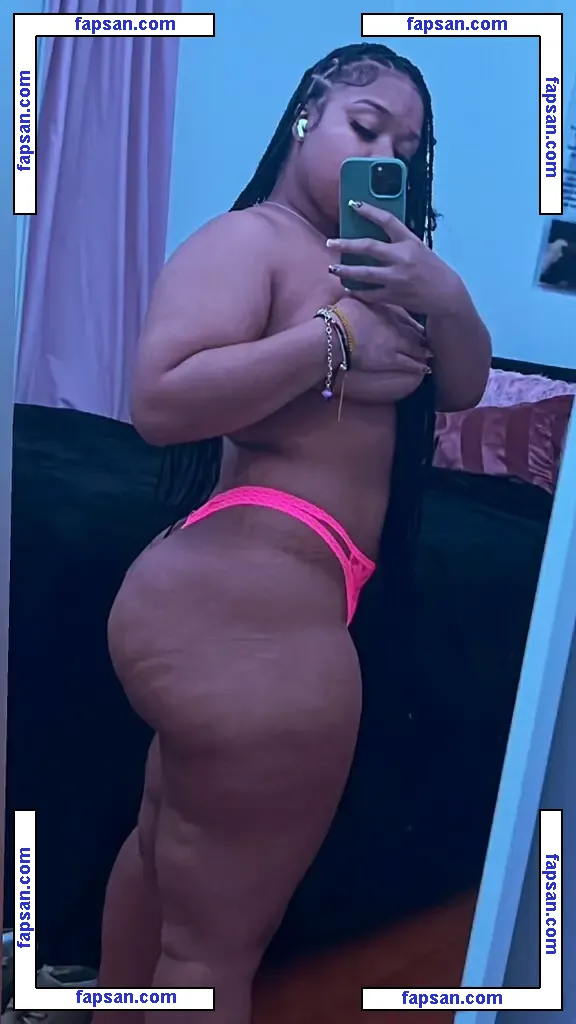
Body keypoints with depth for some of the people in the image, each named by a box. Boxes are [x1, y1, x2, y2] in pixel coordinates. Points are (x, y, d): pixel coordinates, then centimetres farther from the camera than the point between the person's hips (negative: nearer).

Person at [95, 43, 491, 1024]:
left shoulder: (374, 258, 16)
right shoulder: (245, 240, -10)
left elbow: (463, 386, 13)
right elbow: (161, 400, -25)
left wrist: (442, 297, -6)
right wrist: (334, 339, -18)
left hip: (234, 599, 10)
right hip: (248, 609, -10)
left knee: (165, 850, 26)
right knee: (218, 937, 1)